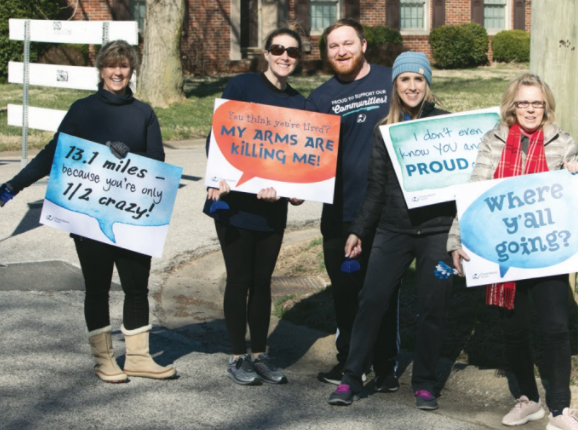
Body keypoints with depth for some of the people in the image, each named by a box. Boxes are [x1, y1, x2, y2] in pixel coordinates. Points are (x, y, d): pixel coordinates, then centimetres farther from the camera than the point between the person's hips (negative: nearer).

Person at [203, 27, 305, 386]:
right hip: (235, 201, -4)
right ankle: (238, 357, 14)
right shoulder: (242, 87, -4)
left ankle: (260, 354, 21)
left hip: (272, 205, 4)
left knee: (263, 280, 11)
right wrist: (219, 178, -23)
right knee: (240, 279, 3)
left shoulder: (299, 103, 9)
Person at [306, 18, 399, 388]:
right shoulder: (322, 97, 8)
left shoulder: (392, 82, 1)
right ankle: (348, 361, 25)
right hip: (340, 211, 3)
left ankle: (388, 366, 15)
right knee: (344, 290, 11)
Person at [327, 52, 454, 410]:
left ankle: (425, 383, 16)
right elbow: (376, 187, 13)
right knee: (372, 300, -2)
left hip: (436, 229, -2)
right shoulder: (385, 129, 10)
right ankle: (352, 378, 7)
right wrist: (359, 230, 11)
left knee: (432, 307, 3)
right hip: (393, 230, 2)